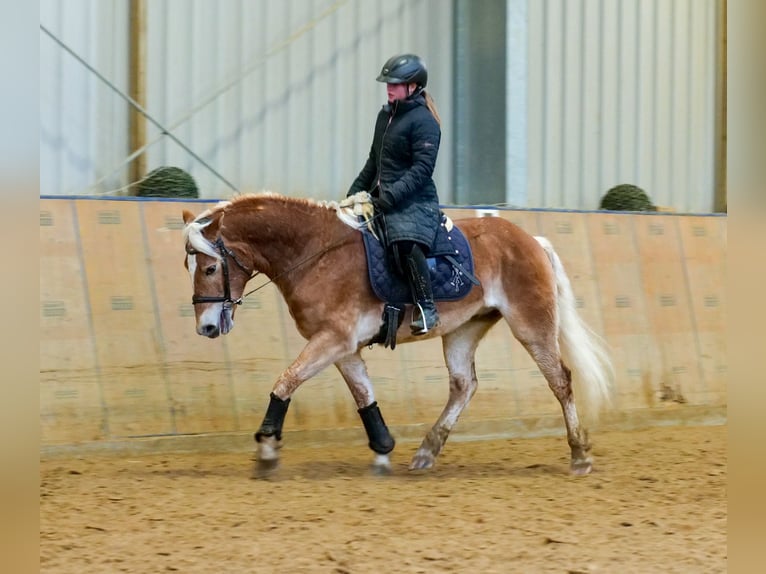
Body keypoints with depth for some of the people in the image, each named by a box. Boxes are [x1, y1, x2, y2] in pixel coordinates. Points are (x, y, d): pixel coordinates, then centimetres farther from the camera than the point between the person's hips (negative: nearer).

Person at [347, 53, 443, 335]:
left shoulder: (423, 121, -10)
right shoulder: (385, 116, 16)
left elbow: (422, 168, -19)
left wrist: (391, 195, -26)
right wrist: (355, 193, 18)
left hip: (415, 202, -10)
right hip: (382, 199, 10)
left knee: (406, 244, -34)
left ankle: (426, 308, -28)